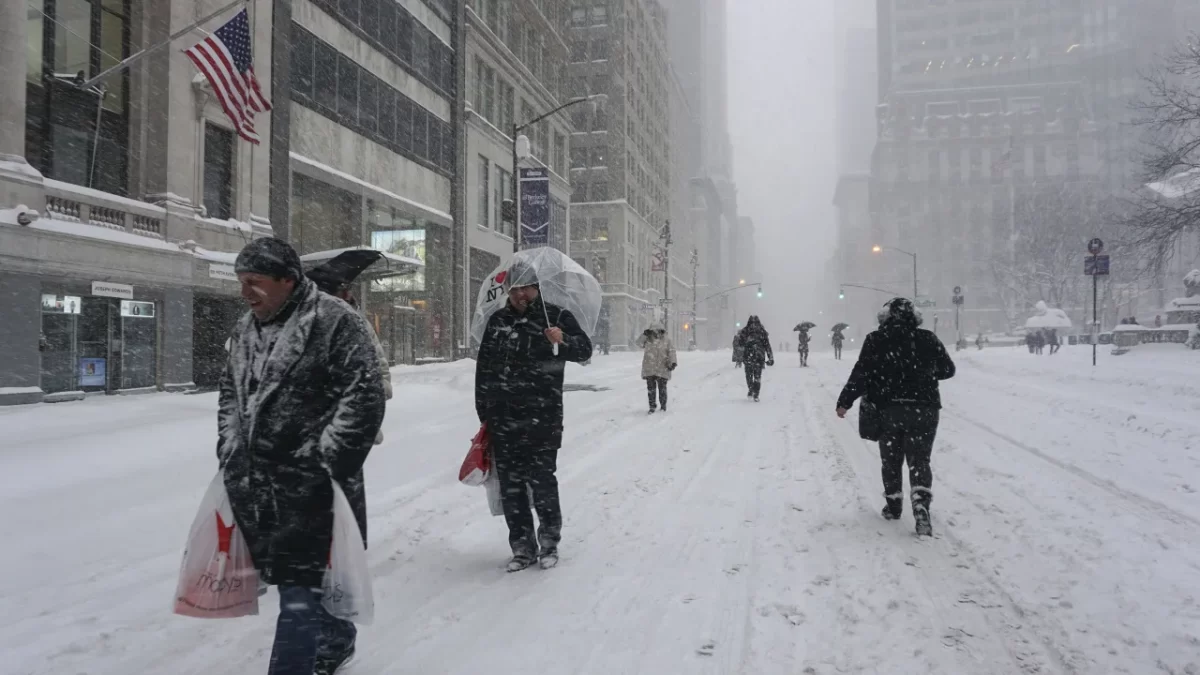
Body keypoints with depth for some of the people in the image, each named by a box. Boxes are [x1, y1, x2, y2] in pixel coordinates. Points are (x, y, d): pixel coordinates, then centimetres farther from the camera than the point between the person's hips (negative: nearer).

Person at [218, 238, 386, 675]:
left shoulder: (335, 321, -11)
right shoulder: (246, 330, 13)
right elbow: (231, 393, 24)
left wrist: (326, 461, -17)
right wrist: (230, 453, 16)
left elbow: (363, 398, -15)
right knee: (288, 573, 19)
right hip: (255, 484, 8)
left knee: (300, 588, -7)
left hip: (310, 484, -8)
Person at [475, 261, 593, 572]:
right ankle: (522, 546, 20)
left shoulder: (557, 317, 1)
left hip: (542, 418, -4)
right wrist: (484, 409, 13)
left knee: (542, 480, -3)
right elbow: (484, 368, 15)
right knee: (510, 485, 8)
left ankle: (549, 542, 18)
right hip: (503, 419, 4)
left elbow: (585, 349, -7)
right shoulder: (498, 321, 11)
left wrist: (563, 341, -28)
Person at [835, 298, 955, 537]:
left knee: (891, 461, 15)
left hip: (888, 409, 0)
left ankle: (893, 505, 25)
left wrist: (845, 401, -5)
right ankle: (921, 502, -15)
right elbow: (948, 370, 12)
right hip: (923, 409, 0)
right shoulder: (928, 340, 0)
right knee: (919, 460, 4)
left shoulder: (876, 340, -4)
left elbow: (861, 373, -9)